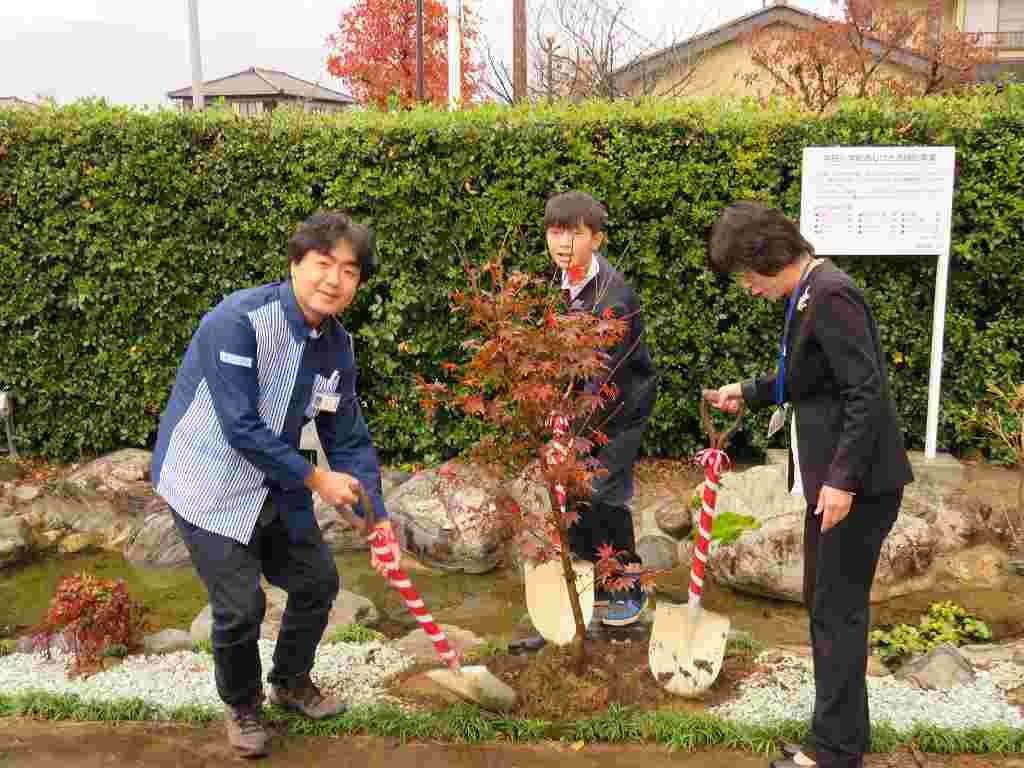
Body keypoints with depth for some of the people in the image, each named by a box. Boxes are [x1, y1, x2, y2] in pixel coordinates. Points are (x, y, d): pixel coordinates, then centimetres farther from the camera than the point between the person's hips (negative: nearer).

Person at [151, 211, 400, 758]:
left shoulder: (338, 346, -4)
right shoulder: (238, 321, -26)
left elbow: (349, 440, 1)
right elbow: (240, 427, -28)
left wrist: (379, 521, -4)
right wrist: (316, 478, -20)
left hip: (275, 484, 7)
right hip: (212, 487, -7)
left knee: (318, 581, 12)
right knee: (241, 608, -6)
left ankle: (292, 683, 39)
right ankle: (242, 707, 25)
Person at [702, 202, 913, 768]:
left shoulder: (830, 296, -18)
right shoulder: (808, 295, 11)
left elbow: (865, 392, -23)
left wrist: (843, 479, -24)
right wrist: (748, 393, 18)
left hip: (858, 481, -10)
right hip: (831, 474, 10)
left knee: (837, 610, 0)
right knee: (822, 602, 17)